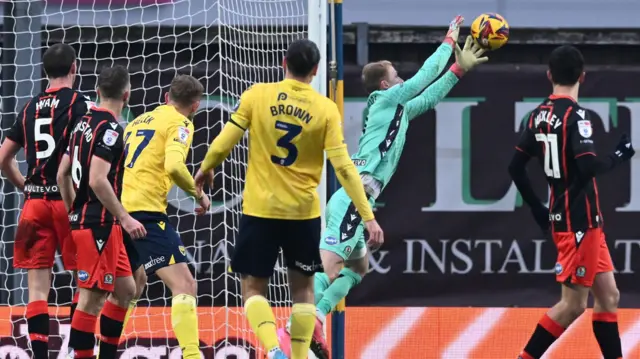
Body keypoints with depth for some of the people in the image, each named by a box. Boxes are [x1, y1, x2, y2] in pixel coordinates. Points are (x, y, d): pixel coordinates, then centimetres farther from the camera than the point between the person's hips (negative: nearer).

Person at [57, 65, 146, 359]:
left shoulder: (84, 124, 13)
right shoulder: (109, 129, -15)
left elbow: (62, 174, 17)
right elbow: (97, 180, -23)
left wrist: (74, 211, 26)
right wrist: (125, 218, -21)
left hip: (83, 218, 10)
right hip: (98, 224, -10)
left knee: (125, 290, 16)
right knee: (92, 299, -8)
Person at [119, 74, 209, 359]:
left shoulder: (139, 121, 23)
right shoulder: (179, 124, 0)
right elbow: (174, 166, -18)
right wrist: (198, 194, -4)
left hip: (118, 209, 8)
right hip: (144, 211, -8)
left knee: (134, 283, 28)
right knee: (184, 284, -14)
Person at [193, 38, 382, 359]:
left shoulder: (257, 95, -5)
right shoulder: (325, 109, -5)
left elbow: (224, 142, -4)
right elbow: (343, 167, -8)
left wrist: (205, 169, 18)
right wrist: (367, 215, -4)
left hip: (260, 210, -1)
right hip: (304, 212, 1)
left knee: (253, 287, 6)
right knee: (303, 289, 16)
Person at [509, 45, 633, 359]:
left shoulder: (539, 115, 7)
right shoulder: (576, 115, -16)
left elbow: (515, 167, 12)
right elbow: (588, 167, -27)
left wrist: (537, 208, 19)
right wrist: (619, 157, -9)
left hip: (561, 215, 8)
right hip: (579, 222, -8)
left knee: (608, 296, 10)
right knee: (573, 305, -2)